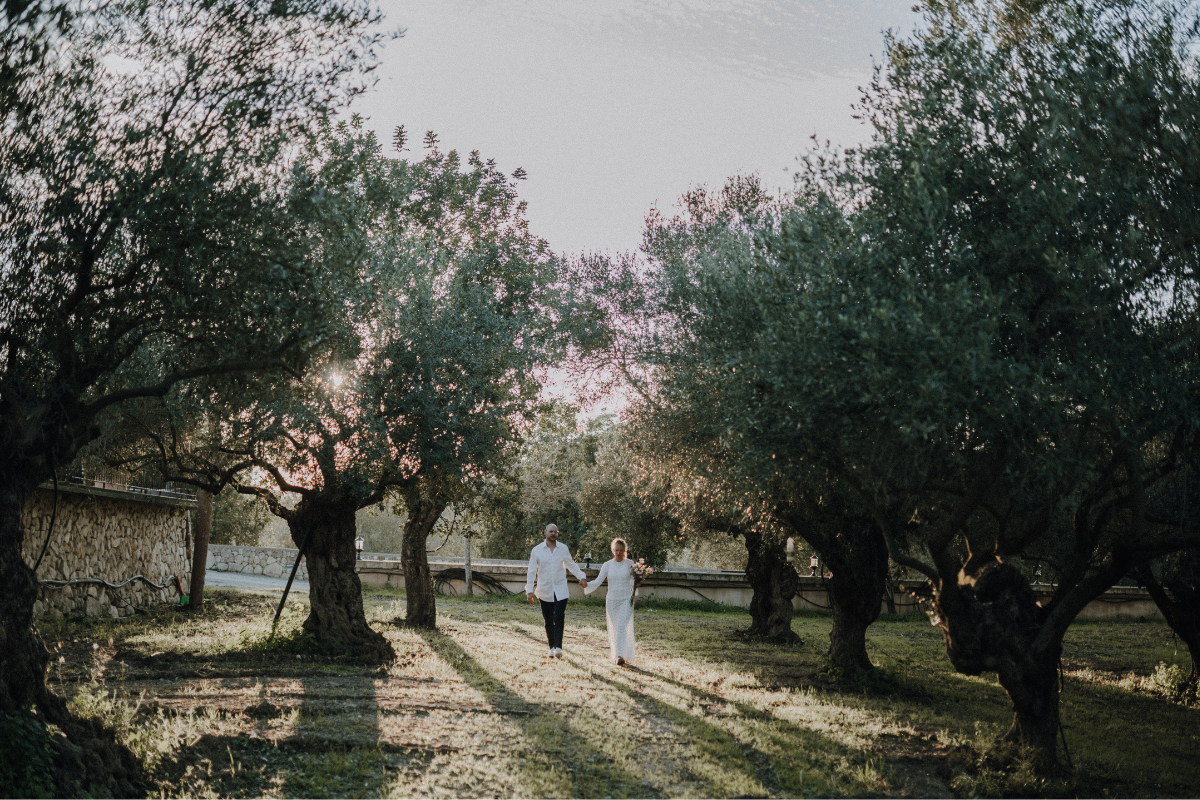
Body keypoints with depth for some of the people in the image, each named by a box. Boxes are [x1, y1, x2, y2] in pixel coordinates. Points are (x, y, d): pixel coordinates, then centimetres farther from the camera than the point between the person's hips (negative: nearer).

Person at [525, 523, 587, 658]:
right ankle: (552, 647, 18)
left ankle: (558, 647, -16)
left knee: (559, 619, -13)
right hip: (545, 591, 0)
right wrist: (529, 590, -5)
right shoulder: (537, 550, 0)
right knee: (548, 621, 6)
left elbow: (571, 565, 17)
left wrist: (582, 576, 2)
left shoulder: (563, 549, 5)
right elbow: (532, 571, 2)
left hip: (561, 590, 0)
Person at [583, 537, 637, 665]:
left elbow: (634, 580, 10)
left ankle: (620, 656, -20)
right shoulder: (607, 565, 2)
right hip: (612, 600, 2)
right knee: (613, 628, 6)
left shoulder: (630, 564, 1)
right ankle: (615, 654, 18)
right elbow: (598, 581, -3)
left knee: (623, 626, -16)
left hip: (626, 600, -2)